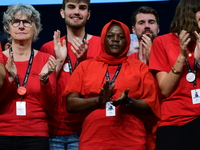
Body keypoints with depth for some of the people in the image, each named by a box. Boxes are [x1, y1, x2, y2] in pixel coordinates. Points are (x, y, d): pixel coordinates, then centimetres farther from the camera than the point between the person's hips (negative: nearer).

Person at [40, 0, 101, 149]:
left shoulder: (101, 44, 1)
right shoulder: (49, 48, 8)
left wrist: (84, 60, -18)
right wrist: (59, 61, -7)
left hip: (85, 130, -2)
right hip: (53, 130, 2)